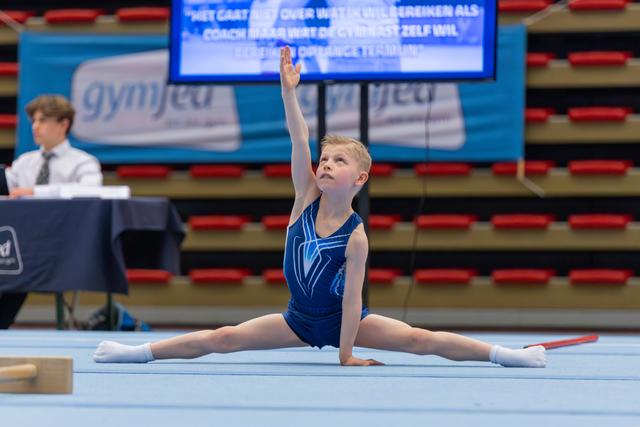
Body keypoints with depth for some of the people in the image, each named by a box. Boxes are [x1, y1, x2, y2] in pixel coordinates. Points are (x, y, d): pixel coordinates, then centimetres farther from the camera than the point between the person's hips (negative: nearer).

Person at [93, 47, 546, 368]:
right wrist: (289, 92, -32)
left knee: (419, 339, -19)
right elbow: (299, 143, -21)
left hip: (344, 319, -4)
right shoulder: (306, 197, -9)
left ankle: (507, 354, -20)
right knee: (223, 338, -5)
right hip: (300, 318, 4)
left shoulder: (356, 236, -20)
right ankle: (139, 351, -4)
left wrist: (346, 354, -20)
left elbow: (352, 296, -20)